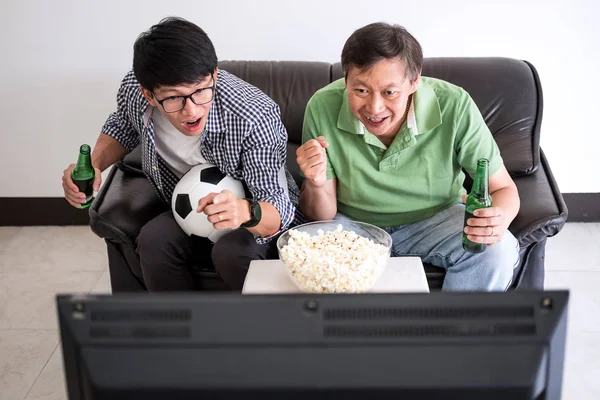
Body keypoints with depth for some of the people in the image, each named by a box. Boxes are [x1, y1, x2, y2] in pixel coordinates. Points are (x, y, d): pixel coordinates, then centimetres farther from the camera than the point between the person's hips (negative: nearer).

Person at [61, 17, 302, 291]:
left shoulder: (254, 118, -34)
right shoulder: (133, 89, -20)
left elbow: (278, 213, -31)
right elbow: (123, 126, 6)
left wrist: (245, 213, -54)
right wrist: (93, 165, -13)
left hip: (258, 216, -3)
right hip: (190, 209, 4)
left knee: (233, 253, -33)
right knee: (154, 240, -26)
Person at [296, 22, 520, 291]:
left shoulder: (455, 107, -26)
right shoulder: (323, 108, -23)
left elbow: (504, 190, -15)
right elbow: (322, 215, -13)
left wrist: (498, 220, -38)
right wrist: (316, 185, -36)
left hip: (437, 218, 1)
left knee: (498, 252, -26)